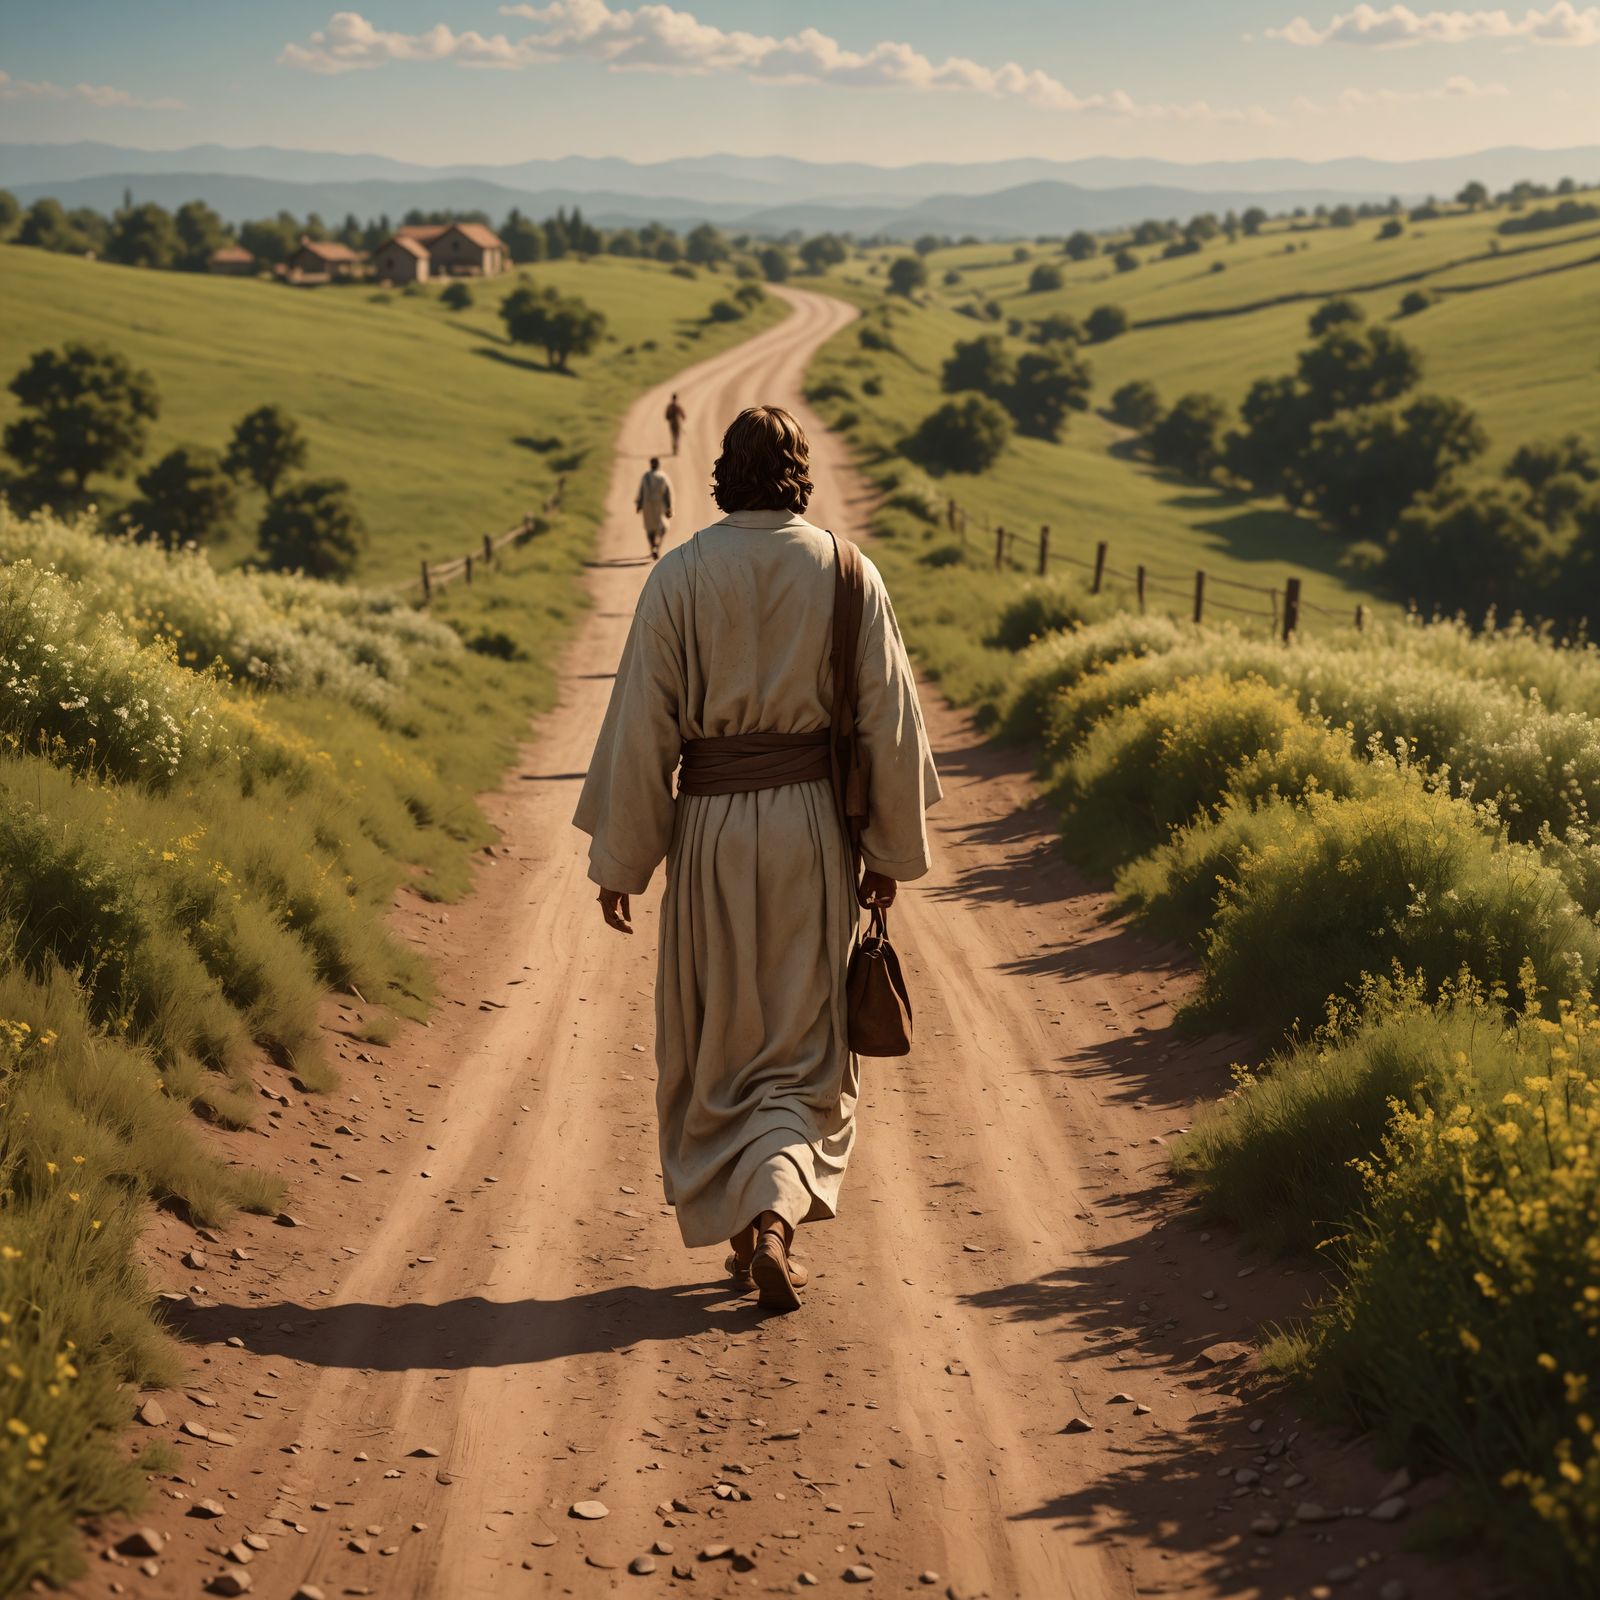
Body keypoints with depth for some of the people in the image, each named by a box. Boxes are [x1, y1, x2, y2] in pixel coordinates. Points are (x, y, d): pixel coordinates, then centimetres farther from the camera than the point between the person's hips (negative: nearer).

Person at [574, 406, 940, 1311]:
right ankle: (776, 1210, -9)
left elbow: (642, 725, -5)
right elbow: (888, 720, 0)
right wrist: (891, 852, 9)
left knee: (718, 1040, 13)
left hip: (711, 826, 0)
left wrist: (619, 861, 2)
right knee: (805, 1035, 10)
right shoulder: (847, 573, -3)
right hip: (813, 823, 1)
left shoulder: (681, 576, -6)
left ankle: (743, 1234, 16)